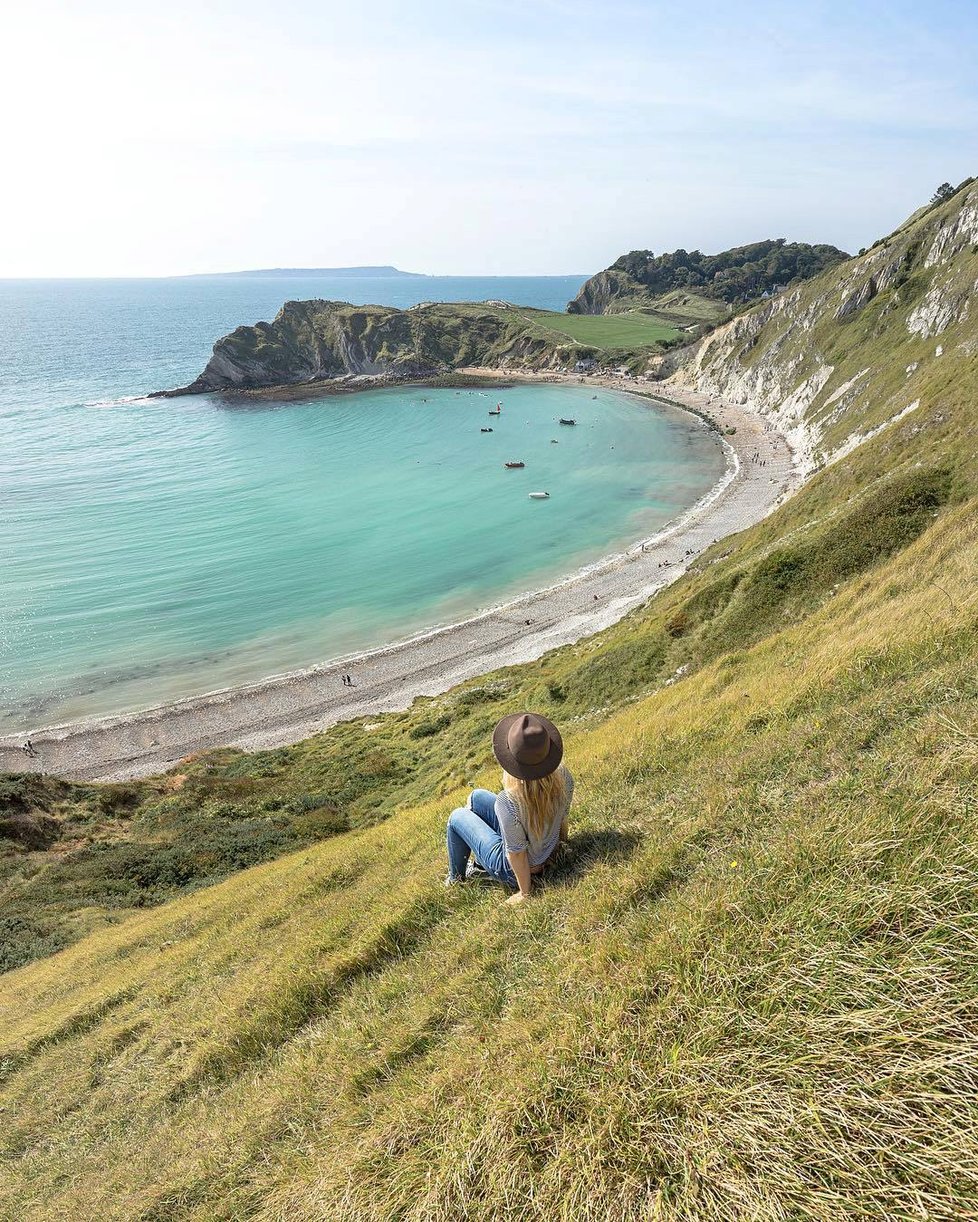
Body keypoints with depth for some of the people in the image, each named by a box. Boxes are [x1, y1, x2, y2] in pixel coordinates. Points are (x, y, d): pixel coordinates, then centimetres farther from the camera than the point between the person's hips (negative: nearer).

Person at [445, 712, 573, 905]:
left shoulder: (508, 802, -41)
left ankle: (456, 880, 37)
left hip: (515, 870, -6)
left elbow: (517, 853, -27)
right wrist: (563, 841, 14)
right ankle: (478, 861, 43)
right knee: (476, 796, 18)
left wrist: (524, 893, -10)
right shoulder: (563, 776, -24)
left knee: (457, 817, 14)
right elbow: (563, 817, -6)